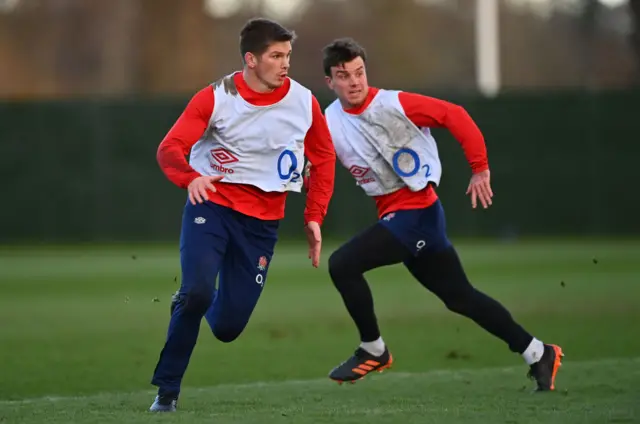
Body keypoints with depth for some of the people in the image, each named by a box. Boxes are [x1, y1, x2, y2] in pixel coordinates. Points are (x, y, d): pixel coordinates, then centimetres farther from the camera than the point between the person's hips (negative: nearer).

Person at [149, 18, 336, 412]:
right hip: (212, 205, -2)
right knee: (197, 290, -26)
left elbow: (324, 158, 12)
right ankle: (167, 390, -7)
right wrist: (191, 177, -37)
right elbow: (170, 147, -15)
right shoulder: (215, 98, -9)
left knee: (228, 327, -1)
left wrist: (314, 217, 4)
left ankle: (197, 304, 38)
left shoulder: (303, 102, -2)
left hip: (263, 221, 3)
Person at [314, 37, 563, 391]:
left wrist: (480, 170, -14)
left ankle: (372, 350, -1)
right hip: (393, 214, 7)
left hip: (416, 211, -7)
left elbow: (456, 117, -15)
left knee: (343, 265, -19)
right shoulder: (330, 123, 4)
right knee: (459, 296, 13)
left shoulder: (393, 104, -15)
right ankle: (537, 354, 22)